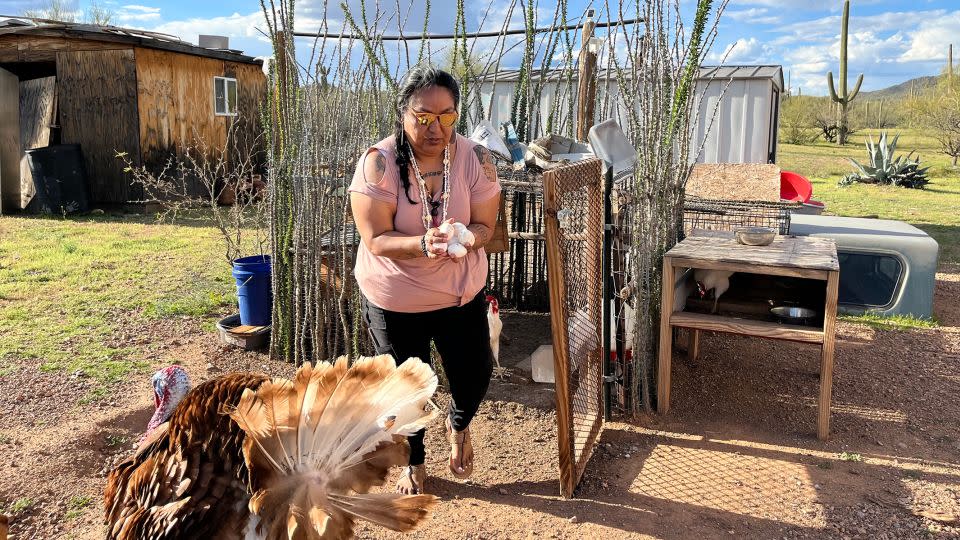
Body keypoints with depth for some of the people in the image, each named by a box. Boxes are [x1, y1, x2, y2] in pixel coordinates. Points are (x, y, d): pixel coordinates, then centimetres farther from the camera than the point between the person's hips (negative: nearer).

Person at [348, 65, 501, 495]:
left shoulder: (475, 159, -13)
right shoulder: (378, 162, -21)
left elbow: (484, 227, -9)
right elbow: (375, 240, -22)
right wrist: (423, 244, -41)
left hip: (461, 293, 2)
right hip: (393, 299, -1)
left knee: (475, 375, 9)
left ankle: (458, 425, 47)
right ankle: (414, 462, 43)